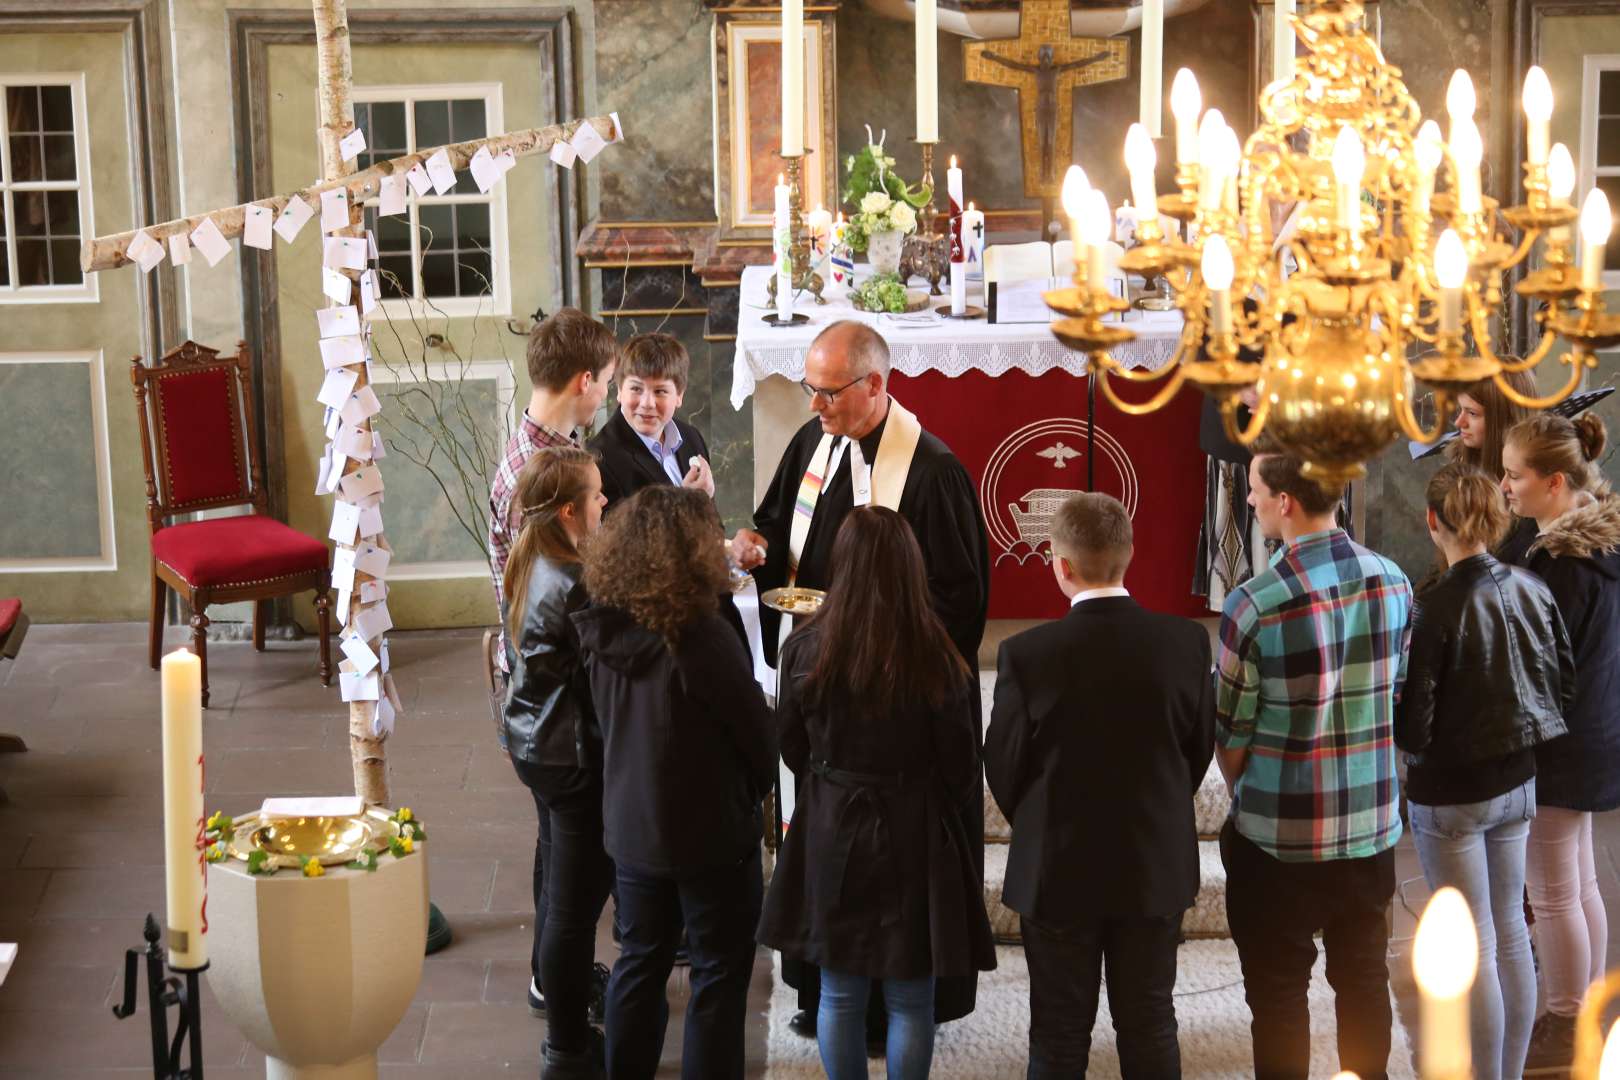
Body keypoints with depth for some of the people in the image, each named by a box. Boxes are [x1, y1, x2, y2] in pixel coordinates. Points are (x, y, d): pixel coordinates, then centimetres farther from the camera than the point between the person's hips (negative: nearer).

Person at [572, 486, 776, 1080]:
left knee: (641, 959, 20)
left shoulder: (604, 632, -6)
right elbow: (756, 731, -14)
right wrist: (757, 789, 6)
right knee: (719, 972, 9)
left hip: (631, 826, 6)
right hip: (710, 831, -6)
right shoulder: (703, 635, -25)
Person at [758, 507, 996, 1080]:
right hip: (913, 839, -2)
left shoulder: (804, 650, -10)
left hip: (830, 838, 2)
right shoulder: (936, 659, -17)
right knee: (910, 1002, 10)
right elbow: (963, 773, -8)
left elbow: (791, 750, 4)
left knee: (839, 995, 15)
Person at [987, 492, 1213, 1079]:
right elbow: (1200, 748, 1)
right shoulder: (1186, 642, -10)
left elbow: (1004, 765, -7)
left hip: (1059, 871, -2)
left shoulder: (1027, 654, -18)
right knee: (1150, 1026, 15)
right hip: (1157, 867, 2)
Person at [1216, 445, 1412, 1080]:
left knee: (1278, 987, 9)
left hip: (1281, 836, -5)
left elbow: (1230, 734, -10)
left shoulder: (1254, 606, -19)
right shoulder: (1393, 581, -4)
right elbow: (1394, 694, 6)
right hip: (1374, 825, 5)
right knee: (1363, 973, 18)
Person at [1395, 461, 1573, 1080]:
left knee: (1474, 948, 4)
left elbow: (1412, 726, -20)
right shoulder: (1532, 591, -5)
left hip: (1451, 793, -6)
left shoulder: (1435, 610, -23)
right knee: (1512, 932, 17)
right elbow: (1563, 684, 5)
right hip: (1518, 782, 6)